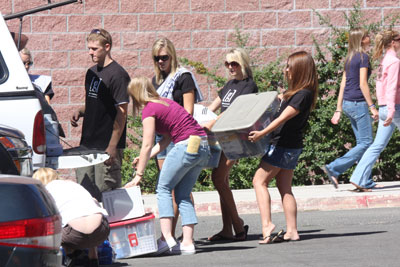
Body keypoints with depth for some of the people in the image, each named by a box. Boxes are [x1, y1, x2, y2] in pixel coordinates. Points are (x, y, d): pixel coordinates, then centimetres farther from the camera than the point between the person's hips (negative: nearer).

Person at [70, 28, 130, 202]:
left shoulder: (117, 74, -11)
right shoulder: (92, 73, 14)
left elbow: (122, 112, -14)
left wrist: (112, 147, -19)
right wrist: (80, 112, 4)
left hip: (107, 145, -8)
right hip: (87, 143, 8)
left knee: (105, 193, -7)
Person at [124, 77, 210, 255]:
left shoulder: (149, 110, -4)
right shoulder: (165, 102, 22)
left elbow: (147, 145, -8)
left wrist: (139, 175, -5)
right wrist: (145, 158, 17)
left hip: (187, 145, -8)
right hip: (203, 146, 8)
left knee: (163, 188, 1)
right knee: (183, 194, 11)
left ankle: (166, 238, -11)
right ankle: (187, 242, 5)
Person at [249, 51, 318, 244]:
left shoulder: (303, 94, -18)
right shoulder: (297, 92, 11)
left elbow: (284, 117, -25)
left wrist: (262, 133, -30)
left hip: (284, 146, -10)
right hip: (290, 146, 10)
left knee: (260, 181, -7)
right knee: (284, 188, 8)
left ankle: (267, 224, -16)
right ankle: (292, 231, 5)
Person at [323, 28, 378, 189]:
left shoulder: (350, 58, 14)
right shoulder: (363, 57, -11)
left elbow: (343, 84, 15)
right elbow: (362, 84, -17)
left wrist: (339, 110, 16)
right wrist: (372, 106, -16)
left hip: (347, 103, 9)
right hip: (358, 103, -9)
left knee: (362, 142, 12)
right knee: (366, 143, -6)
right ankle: (334, 168, -15)